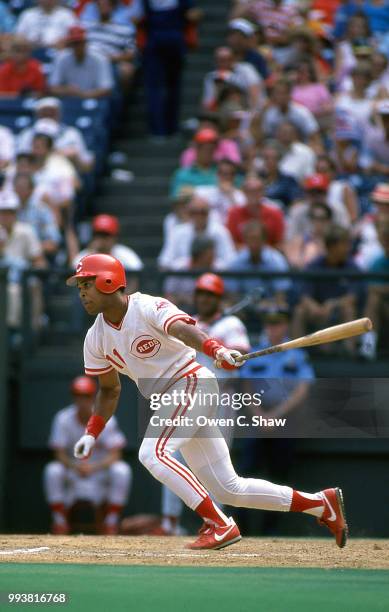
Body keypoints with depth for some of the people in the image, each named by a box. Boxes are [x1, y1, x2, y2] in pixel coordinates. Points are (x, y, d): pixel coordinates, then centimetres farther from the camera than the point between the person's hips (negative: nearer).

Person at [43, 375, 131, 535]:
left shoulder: (106, 419, -13)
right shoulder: (63, 419, -11)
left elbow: (115, 455, -19)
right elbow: (60, 454, -12)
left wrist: (94, 467, -38)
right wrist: (75, 466, -35)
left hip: (101, 468, -1)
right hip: (73, 472, 1)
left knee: (122, 470, -31)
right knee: (52, 470, -30)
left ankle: (111, 522, -17)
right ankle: (59, 522, -14)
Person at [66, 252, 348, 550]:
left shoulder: (148, 307, -15)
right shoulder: (96, 339, 7)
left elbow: (182, 329, -35)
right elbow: (109, 390, 19)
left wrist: (216, 349, -54)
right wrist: (92, 433, 5)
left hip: (193, 383, -8)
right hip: (171, 402, 8)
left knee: (153, 453, -27)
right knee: (229, 489, 5)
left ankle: (220, 525, -24)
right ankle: (322, 503, 16)